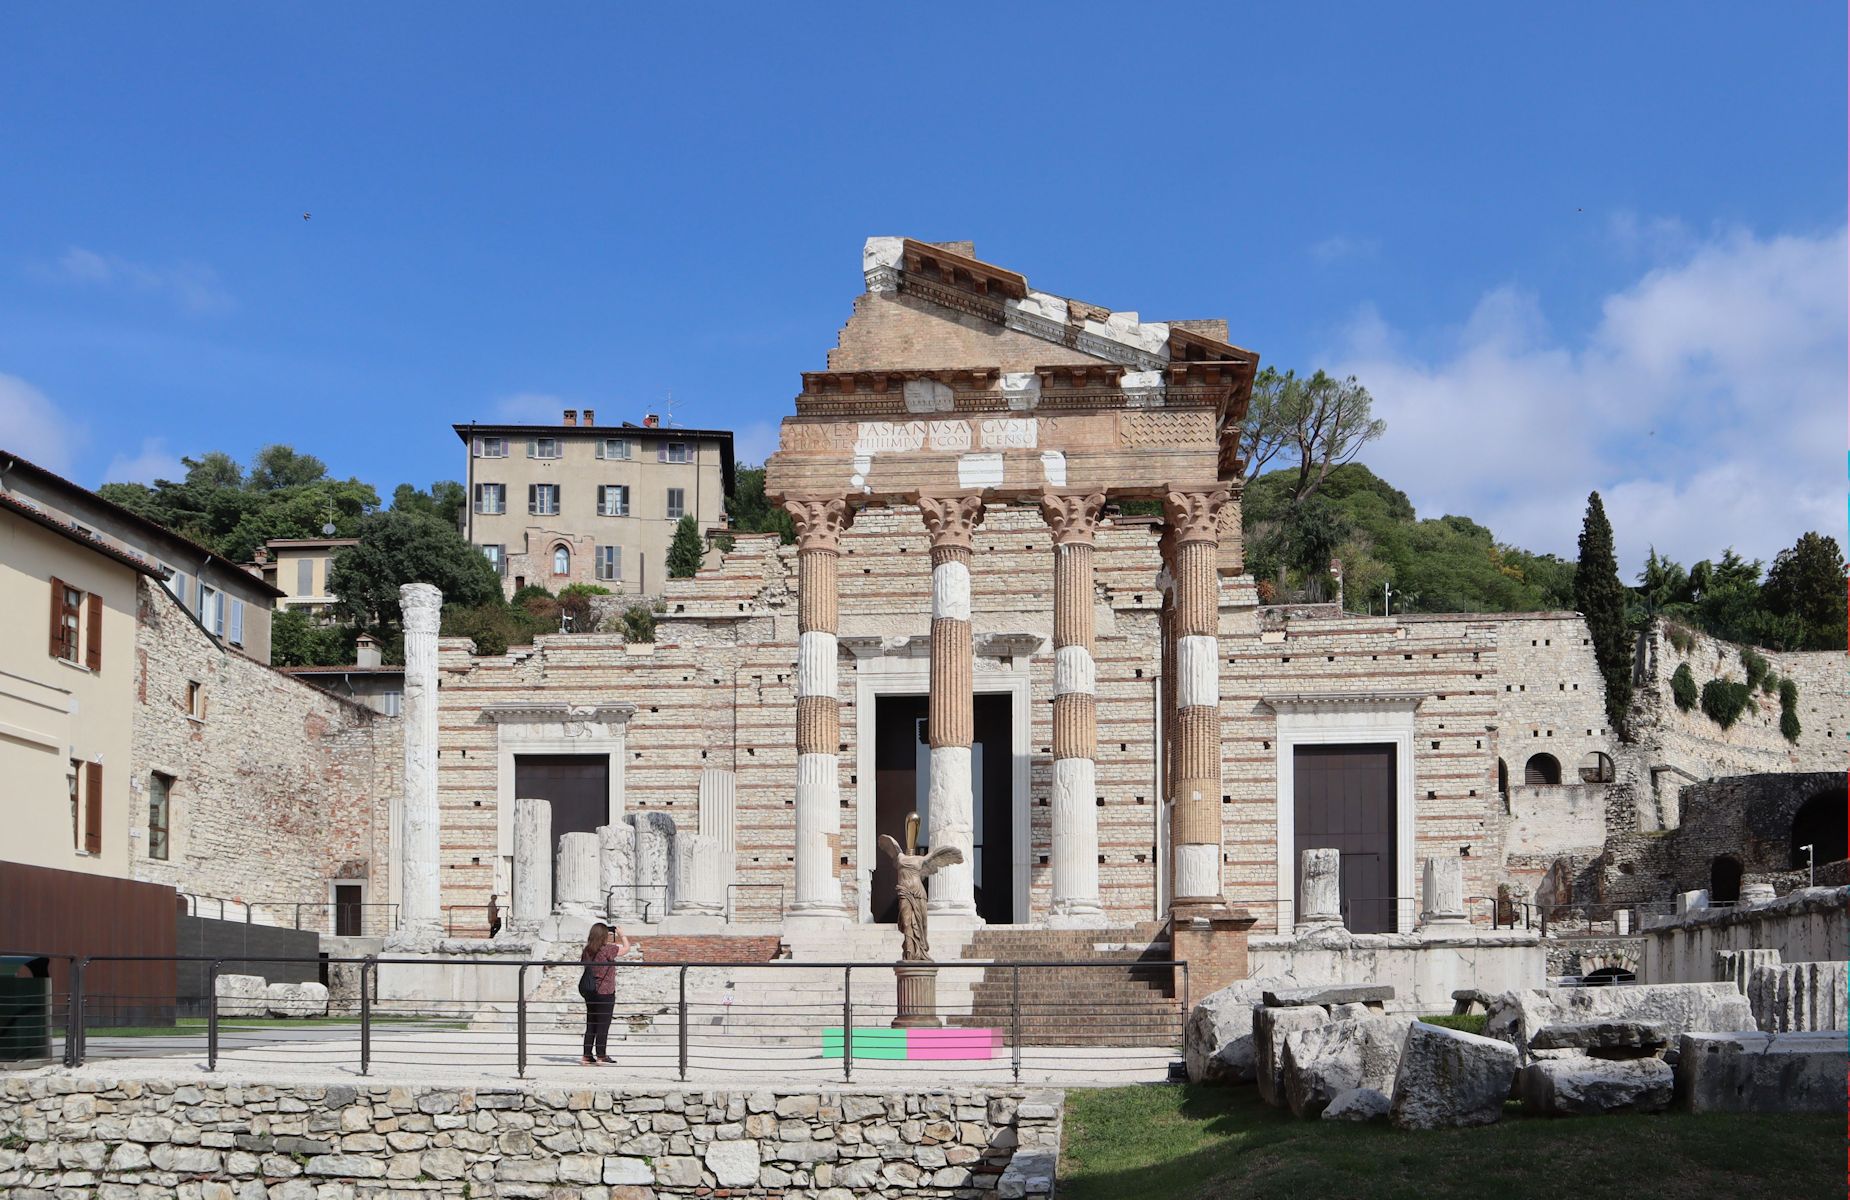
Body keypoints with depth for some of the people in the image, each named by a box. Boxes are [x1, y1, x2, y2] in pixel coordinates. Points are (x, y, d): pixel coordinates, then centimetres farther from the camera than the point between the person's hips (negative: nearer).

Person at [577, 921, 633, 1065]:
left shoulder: (587, 950, 1)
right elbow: (626, 948, -5)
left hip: (589, 992, 6)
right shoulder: (608, 949, -15)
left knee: (591, 1025, 12)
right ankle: (601, 1056, 3)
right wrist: (621, 935, 13)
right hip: (605, 992, -6)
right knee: (603, 1026, 1)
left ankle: (587, 1056, 13)